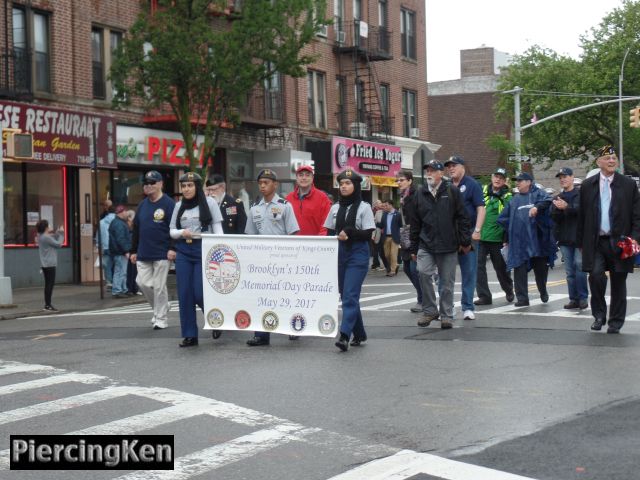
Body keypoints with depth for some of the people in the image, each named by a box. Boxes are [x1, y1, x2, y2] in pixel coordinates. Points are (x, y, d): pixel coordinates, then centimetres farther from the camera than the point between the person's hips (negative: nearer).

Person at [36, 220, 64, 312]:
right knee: (50, 284, -7)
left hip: (45, 264, 10)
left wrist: (58, 233, 10)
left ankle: (47, 304, 16)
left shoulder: (41, 237, 12)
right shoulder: (46, 238, -17)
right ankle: (48, 305, -8)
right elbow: (58, 244, -12)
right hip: (49, 264, -10)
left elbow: (53, 241, 16)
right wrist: (61, 233, -1)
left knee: (48, 284, 13)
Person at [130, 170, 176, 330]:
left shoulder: (168, 204, -7)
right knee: (142, 282, 3)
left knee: (159, 286, -2)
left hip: (162, 254, -6)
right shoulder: (142, 205, 12)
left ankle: (161, 318, 9)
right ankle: (158, 309, 25)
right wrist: (133, 251, 14)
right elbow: (136, 229, 16)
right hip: (143, 254, 6)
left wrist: (173, 248, -17)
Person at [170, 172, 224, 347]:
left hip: (204, 250, -4)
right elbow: (171, 230, 14)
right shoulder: (179, 206, 11)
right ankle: (189, 335, 9)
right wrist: (182, 233, -8)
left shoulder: (209, 202, 0)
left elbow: (217, 228, -1)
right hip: (183, 252, 4)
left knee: (200, 293, -9)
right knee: (184, 294, 0)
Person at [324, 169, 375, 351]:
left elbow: (368, 234, -6)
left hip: (357, 255, -5)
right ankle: (359, 334, 20)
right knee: (346, 295, 9)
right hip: (339, 254, 5)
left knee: (350, 295, -15)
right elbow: (329, 232, 12)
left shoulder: (364, 207, -1)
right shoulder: (335, 208, 12)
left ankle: (344, 335, -22)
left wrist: (349, 232, -18)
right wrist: (338, 236, -8)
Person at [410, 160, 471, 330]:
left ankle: (446, 315, 17)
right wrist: (414, 248, 11)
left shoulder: (452, 191, 0)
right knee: (424, 273, -18)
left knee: (447, 282, 4)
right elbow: (415, 223, 12)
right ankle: (429, 311, -3)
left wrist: (465, 241, -3)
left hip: (448, 245, -2)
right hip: (426, 244, 2)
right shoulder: (420, 194, 9)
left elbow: (462, 218, 1)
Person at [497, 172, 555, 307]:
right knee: (519, 269, -4)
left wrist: (537, 207, -38)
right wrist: (508, 237, 17)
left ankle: (543, 292, 34)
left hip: (537, 239, -3)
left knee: (541, 268, 9)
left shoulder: (538, 194, 2)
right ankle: (522, 298, 0)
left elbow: (547, 201, -20)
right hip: (518, 240, 3)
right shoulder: (515, 199, 17)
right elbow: (504, 218, 22)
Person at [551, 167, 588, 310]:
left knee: (579, 265, -12)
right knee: (569, 271, 4)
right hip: (565, 239, 5)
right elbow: (554, 218, 7)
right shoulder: (558, 198, 18)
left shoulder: (581, 194, 2)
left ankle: (582, 297, -6)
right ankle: (574, 299, 8)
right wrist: (558, 209, -13)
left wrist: (566, 207, -26)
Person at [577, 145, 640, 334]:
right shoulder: (587, 185, 7)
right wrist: (581, 243, 7)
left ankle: (615, 322, 17)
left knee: (618, 283, 5)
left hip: (619, 242, 0)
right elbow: (581, 217, 10)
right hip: (595, 242, 0)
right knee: (596, 275, -15)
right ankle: (599, 315, 4)